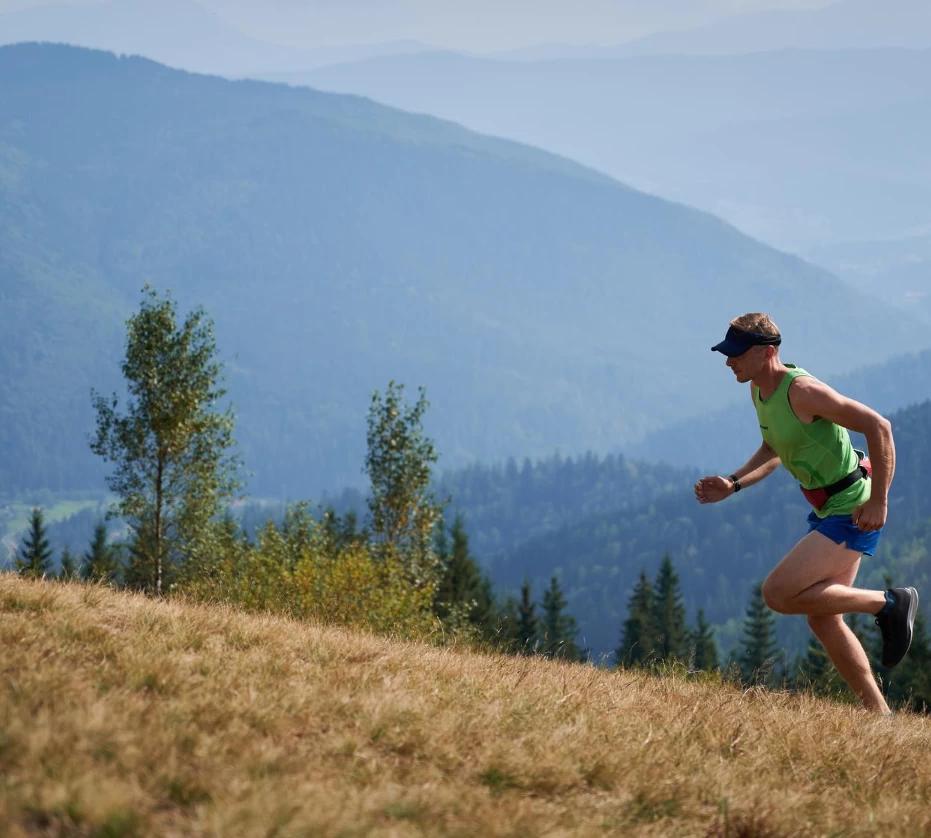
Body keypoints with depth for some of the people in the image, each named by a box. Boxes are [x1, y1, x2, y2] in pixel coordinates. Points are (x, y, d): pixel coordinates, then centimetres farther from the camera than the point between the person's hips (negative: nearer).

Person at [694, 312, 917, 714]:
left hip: (852, 512, -10)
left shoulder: (801, 390, -23)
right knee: (823, 620, 11)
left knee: (778, 594, -16)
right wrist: (733, 484, 8)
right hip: (827, 510, 10)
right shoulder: (759, 392, 6)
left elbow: (879, 427, -24)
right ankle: (879, 715, 19)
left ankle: (889, 603, -4)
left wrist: (879, 501, -24)